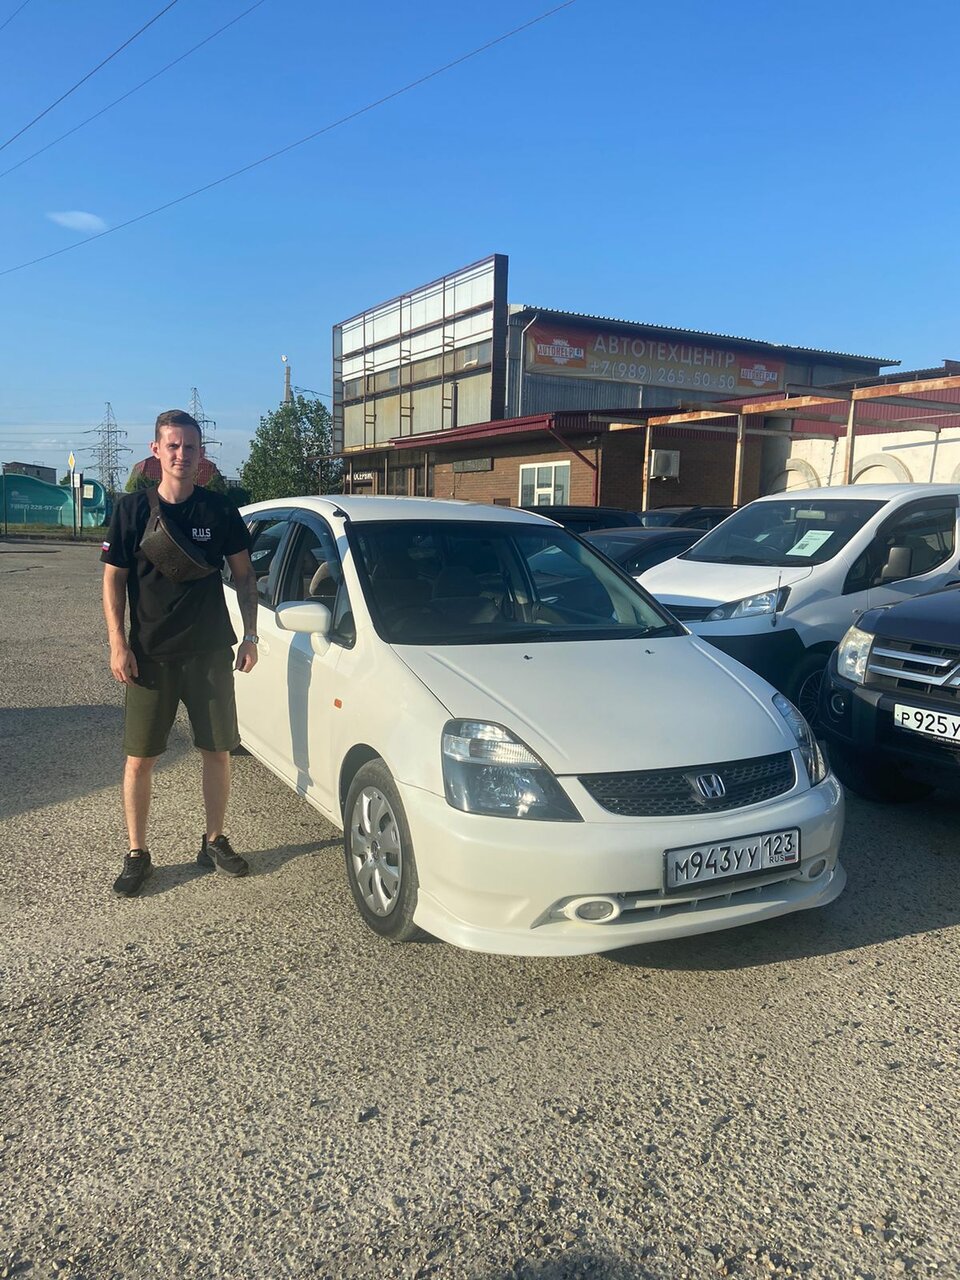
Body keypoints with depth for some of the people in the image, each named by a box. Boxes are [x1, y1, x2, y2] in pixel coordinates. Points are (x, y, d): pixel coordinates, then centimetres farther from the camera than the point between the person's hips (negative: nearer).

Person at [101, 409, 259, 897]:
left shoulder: (219, 510, -1)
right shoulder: (132, 508, -3)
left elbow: (243, 574, 7)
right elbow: (113, 578, 1)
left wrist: (250, 636, 1)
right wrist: (118, 644, -7)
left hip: (210, 653, 1)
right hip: (149, 655, -1)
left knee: (218, 751, 8)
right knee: (139, 759, 3)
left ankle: (214, 842, 26)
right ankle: (137, 854, 20)